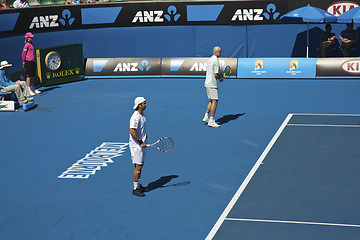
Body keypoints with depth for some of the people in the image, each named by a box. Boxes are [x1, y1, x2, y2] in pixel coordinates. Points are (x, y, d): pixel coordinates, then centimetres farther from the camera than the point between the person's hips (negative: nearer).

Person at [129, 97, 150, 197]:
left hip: (141, 144, 9)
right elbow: (132, 131, -27)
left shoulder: (143, 114, 10)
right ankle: (135, 189, 0)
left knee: (140, 165, 16)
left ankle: (138, 185, 27)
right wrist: (140, 142, -22)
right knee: (138, 166, -7)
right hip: (136, 145, -9)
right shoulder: (135, 117, -21)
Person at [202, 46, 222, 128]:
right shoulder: (216, 60, -16)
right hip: (212, 84, -9)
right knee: (215, 101, -4)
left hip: (207, 83, 9)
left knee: (212, 100, 19)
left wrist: (219, 75, 10)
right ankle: (211, 121, -4)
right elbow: (216, 74, -20)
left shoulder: (209, 59, 12)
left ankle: (206, 117, 17)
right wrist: (220, 76, 0)